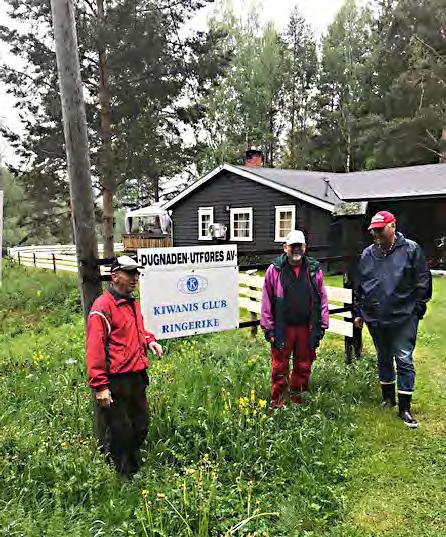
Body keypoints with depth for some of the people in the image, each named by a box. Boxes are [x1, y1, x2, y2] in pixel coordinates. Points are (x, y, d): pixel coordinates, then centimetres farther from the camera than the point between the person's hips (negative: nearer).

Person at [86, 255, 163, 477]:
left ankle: (134, 472, 39)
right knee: (117, 434, 5)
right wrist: (100, 386, -21)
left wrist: (149, 341, 6)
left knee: (140, 427, 20)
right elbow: (95, 348, -19)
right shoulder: (103, 306, -15)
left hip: (137, 377, 9)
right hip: (115, 382, -9)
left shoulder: (132, 303, 12)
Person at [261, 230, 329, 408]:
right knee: (280, 366, 7)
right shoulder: (274, 270, -4)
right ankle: (277, 400, 24)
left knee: (304, 366, 14)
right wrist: (268, 328, -3)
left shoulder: (314, 269, 3)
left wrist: (322, 325, 4)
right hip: (282, 328, -2)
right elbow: (267, 301, -2)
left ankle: (297, 397, 33)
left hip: (307, 328, 2)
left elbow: (322, 299, 6)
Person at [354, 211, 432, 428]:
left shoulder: (411, 249, -5)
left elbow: (423, 282, -4)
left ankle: (404, 408, 10)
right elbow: (359, 287, 13)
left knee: (404, 361, 0)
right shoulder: (367, 254, 7)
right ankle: (388, 397, 34)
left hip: (403, 318, -4)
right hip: (375, 319, 4)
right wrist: (359, 313, 12)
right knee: (383, 359, 17)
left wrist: (417, 310, -6)